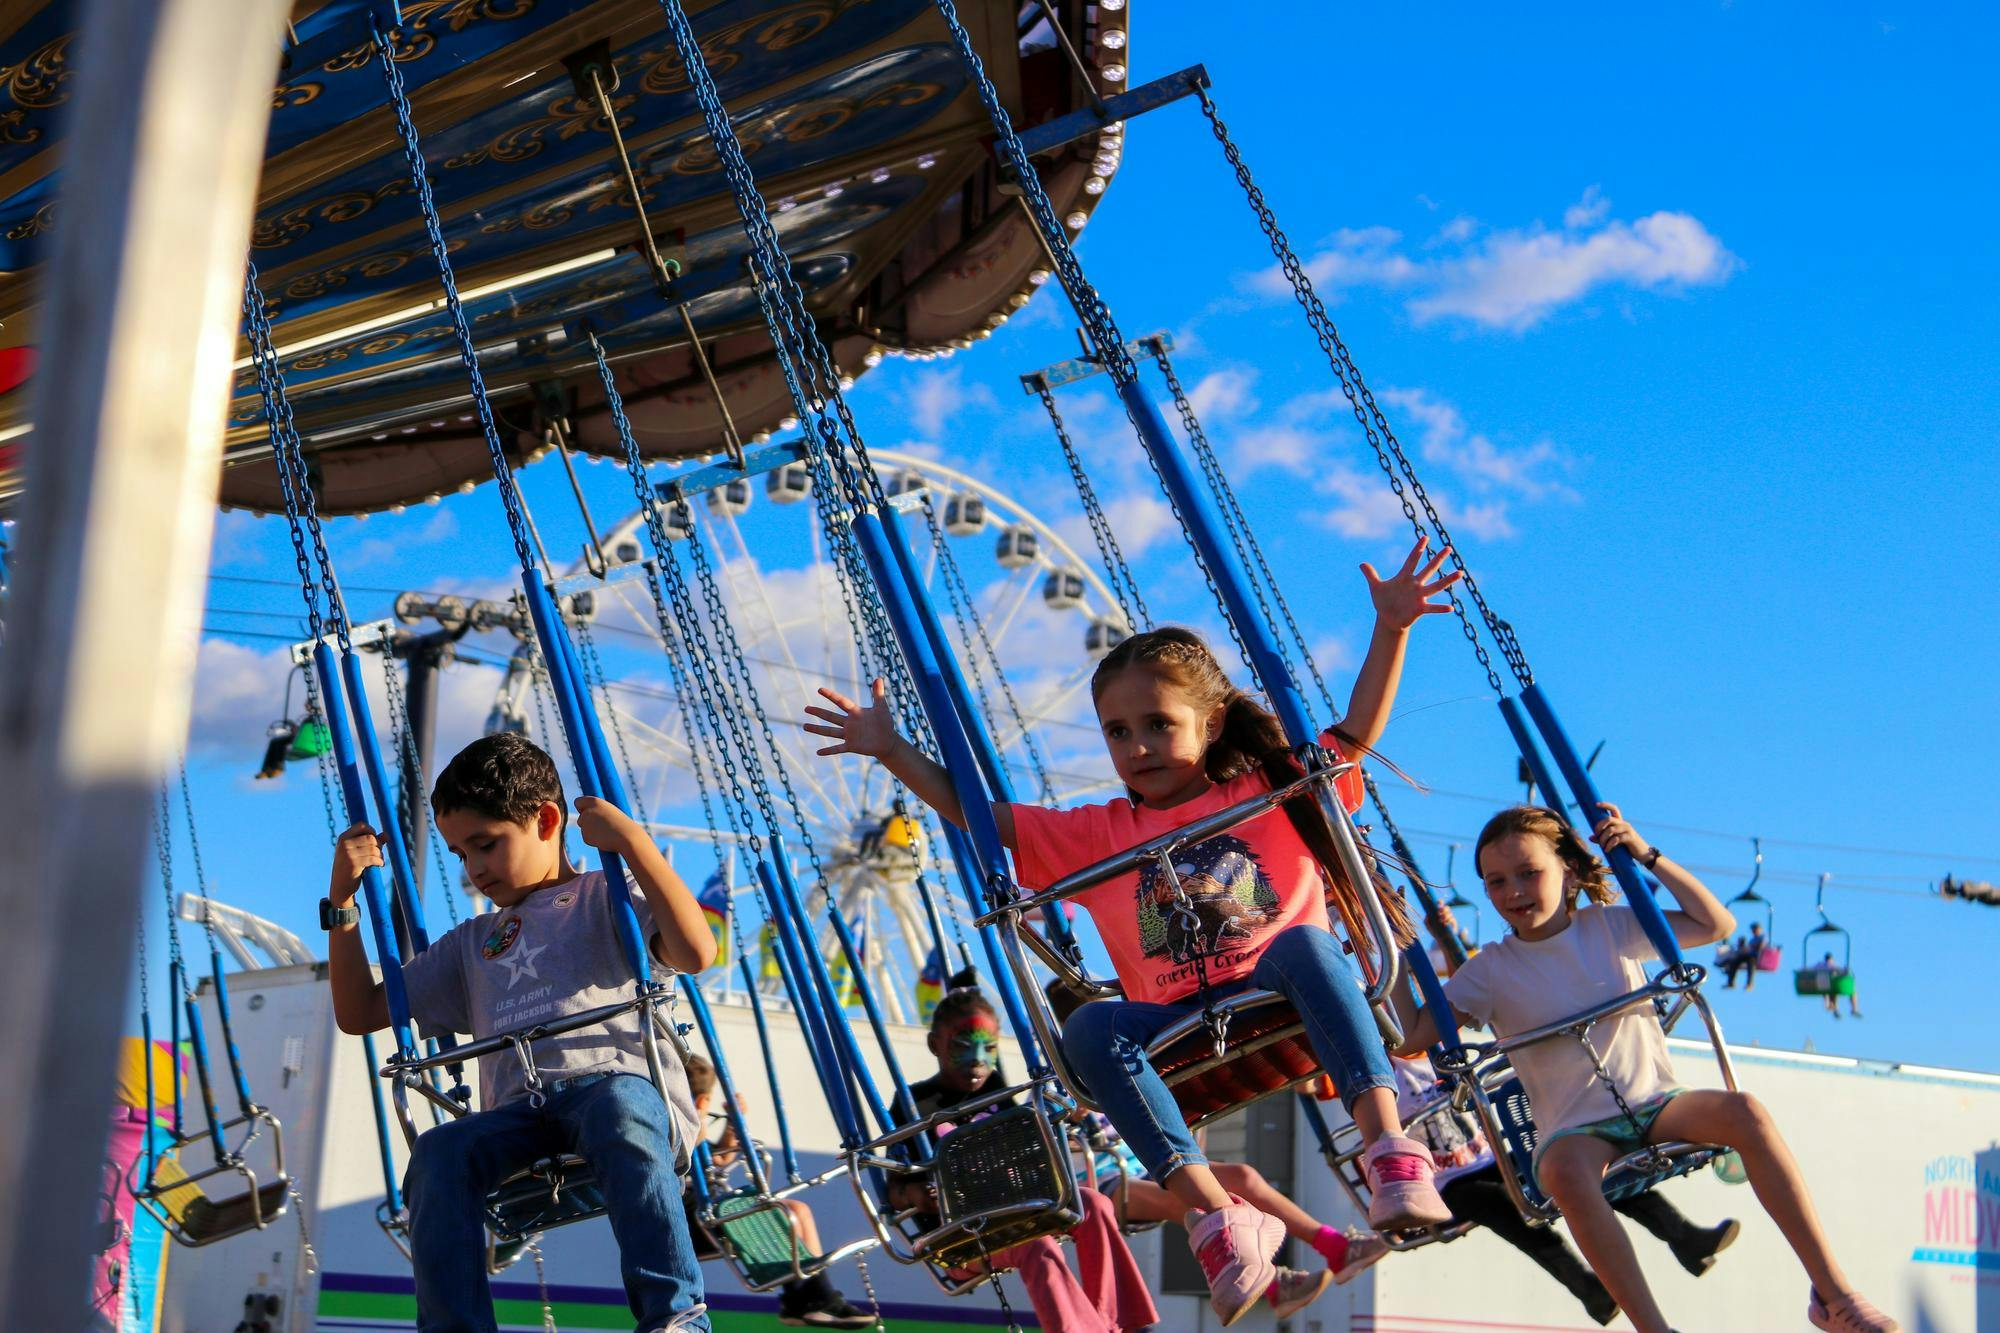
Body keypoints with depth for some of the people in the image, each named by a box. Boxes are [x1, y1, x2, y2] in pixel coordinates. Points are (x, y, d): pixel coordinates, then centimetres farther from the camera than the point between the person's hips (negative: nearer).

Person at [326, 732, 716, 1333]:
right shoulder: (472, 943, 33)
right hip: (520, 1115, 4)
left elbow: (695, 952, -5)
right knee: (439, 1151, -29)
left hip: (624, 1085, -4)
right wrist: (342, 899, 22)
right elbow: (358, 1013, 32)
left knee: (617, 1106, -40)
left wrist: (630, 841, -6)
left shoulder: (608, 898, 16)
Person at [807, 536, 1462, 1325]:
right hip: (1181, 1034, 2)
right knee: (1091, 1027, -29)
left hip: (1281, 998, -2)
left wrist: (1391, 628, -6)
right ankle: (1218, 1219, -40)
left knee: (1303, 940, -35)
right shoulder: (1098, 836, 17)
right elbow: (976, 814, 16)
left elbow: (1358, 733, 5)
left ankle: (1392, 1153, -47)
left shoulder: (1274, 790, 12)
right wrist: (893, 752, 9)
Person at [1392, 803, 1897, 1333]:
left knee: (1745, 1111, -29)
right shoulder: (1491, 970, 3)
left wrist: (1647, 856, 0)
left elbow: (1716, 925, 7)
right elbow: (1412, 1037, -1)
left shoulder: (1610, 928, 7)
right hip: (1577, 1129, -2)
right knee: (1565, 1170, -39)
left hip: (1656, 1104, 2)